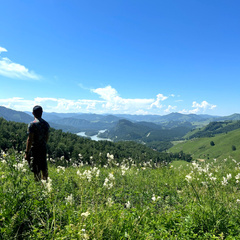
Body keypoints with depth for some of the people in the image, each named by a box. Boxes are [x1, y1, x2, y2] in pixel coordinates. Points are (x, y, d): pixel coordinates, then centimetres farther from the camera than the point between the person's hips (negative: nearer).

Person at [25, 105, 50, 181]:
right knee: (44, 168, 15)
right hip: (43, 148, 6)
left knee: (36, 170, 1)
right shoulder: (46, 124, 6)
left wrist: (26, 152, -12)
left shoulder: (32, 124, -13)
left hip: (34, 149, -6)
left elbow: (30, 139, -16)